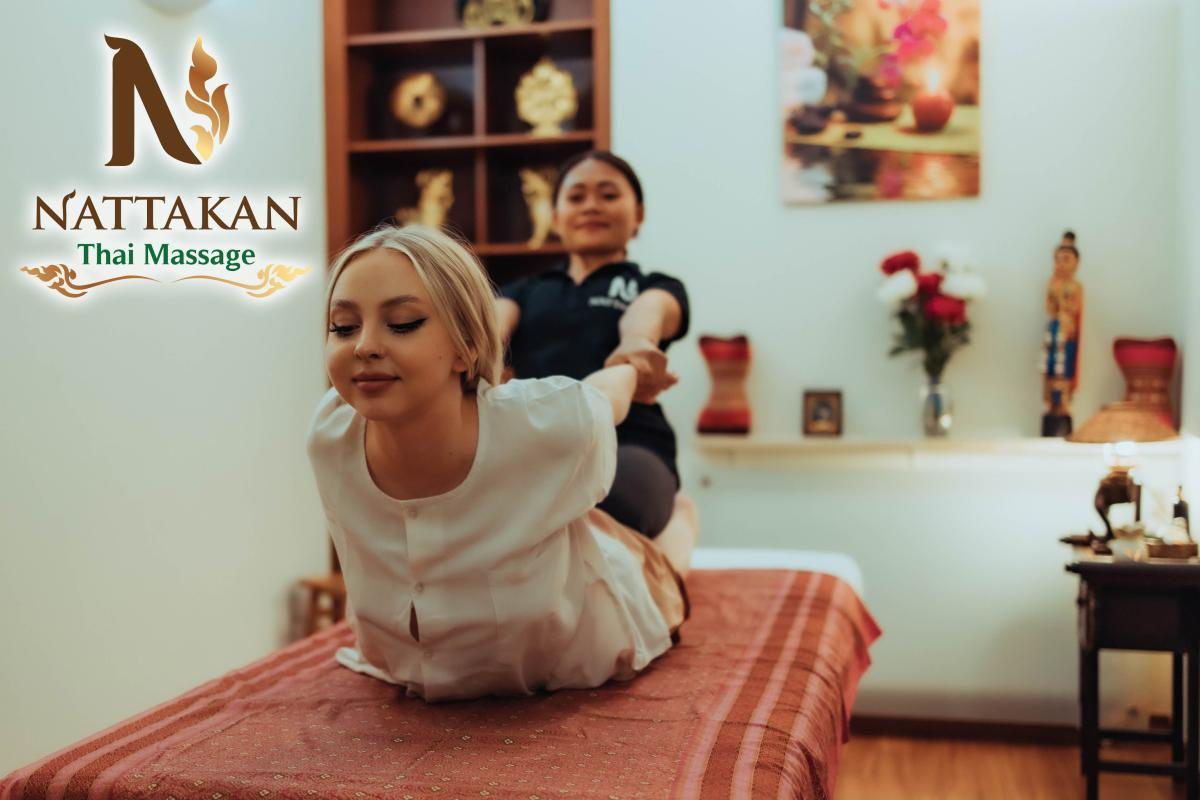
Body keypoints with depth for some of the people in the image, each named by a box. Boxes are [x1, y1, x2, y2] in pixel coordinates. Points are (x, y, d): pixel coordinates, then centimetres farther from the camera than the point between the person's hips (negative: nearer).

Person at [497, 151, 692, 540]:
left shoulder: (658, 288, 21)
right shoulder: (525, 290, 28)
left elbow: (647, 314, -6)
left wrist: (637, 341, -34)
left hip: (626, 447, -3)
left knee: (610, 503, -43)